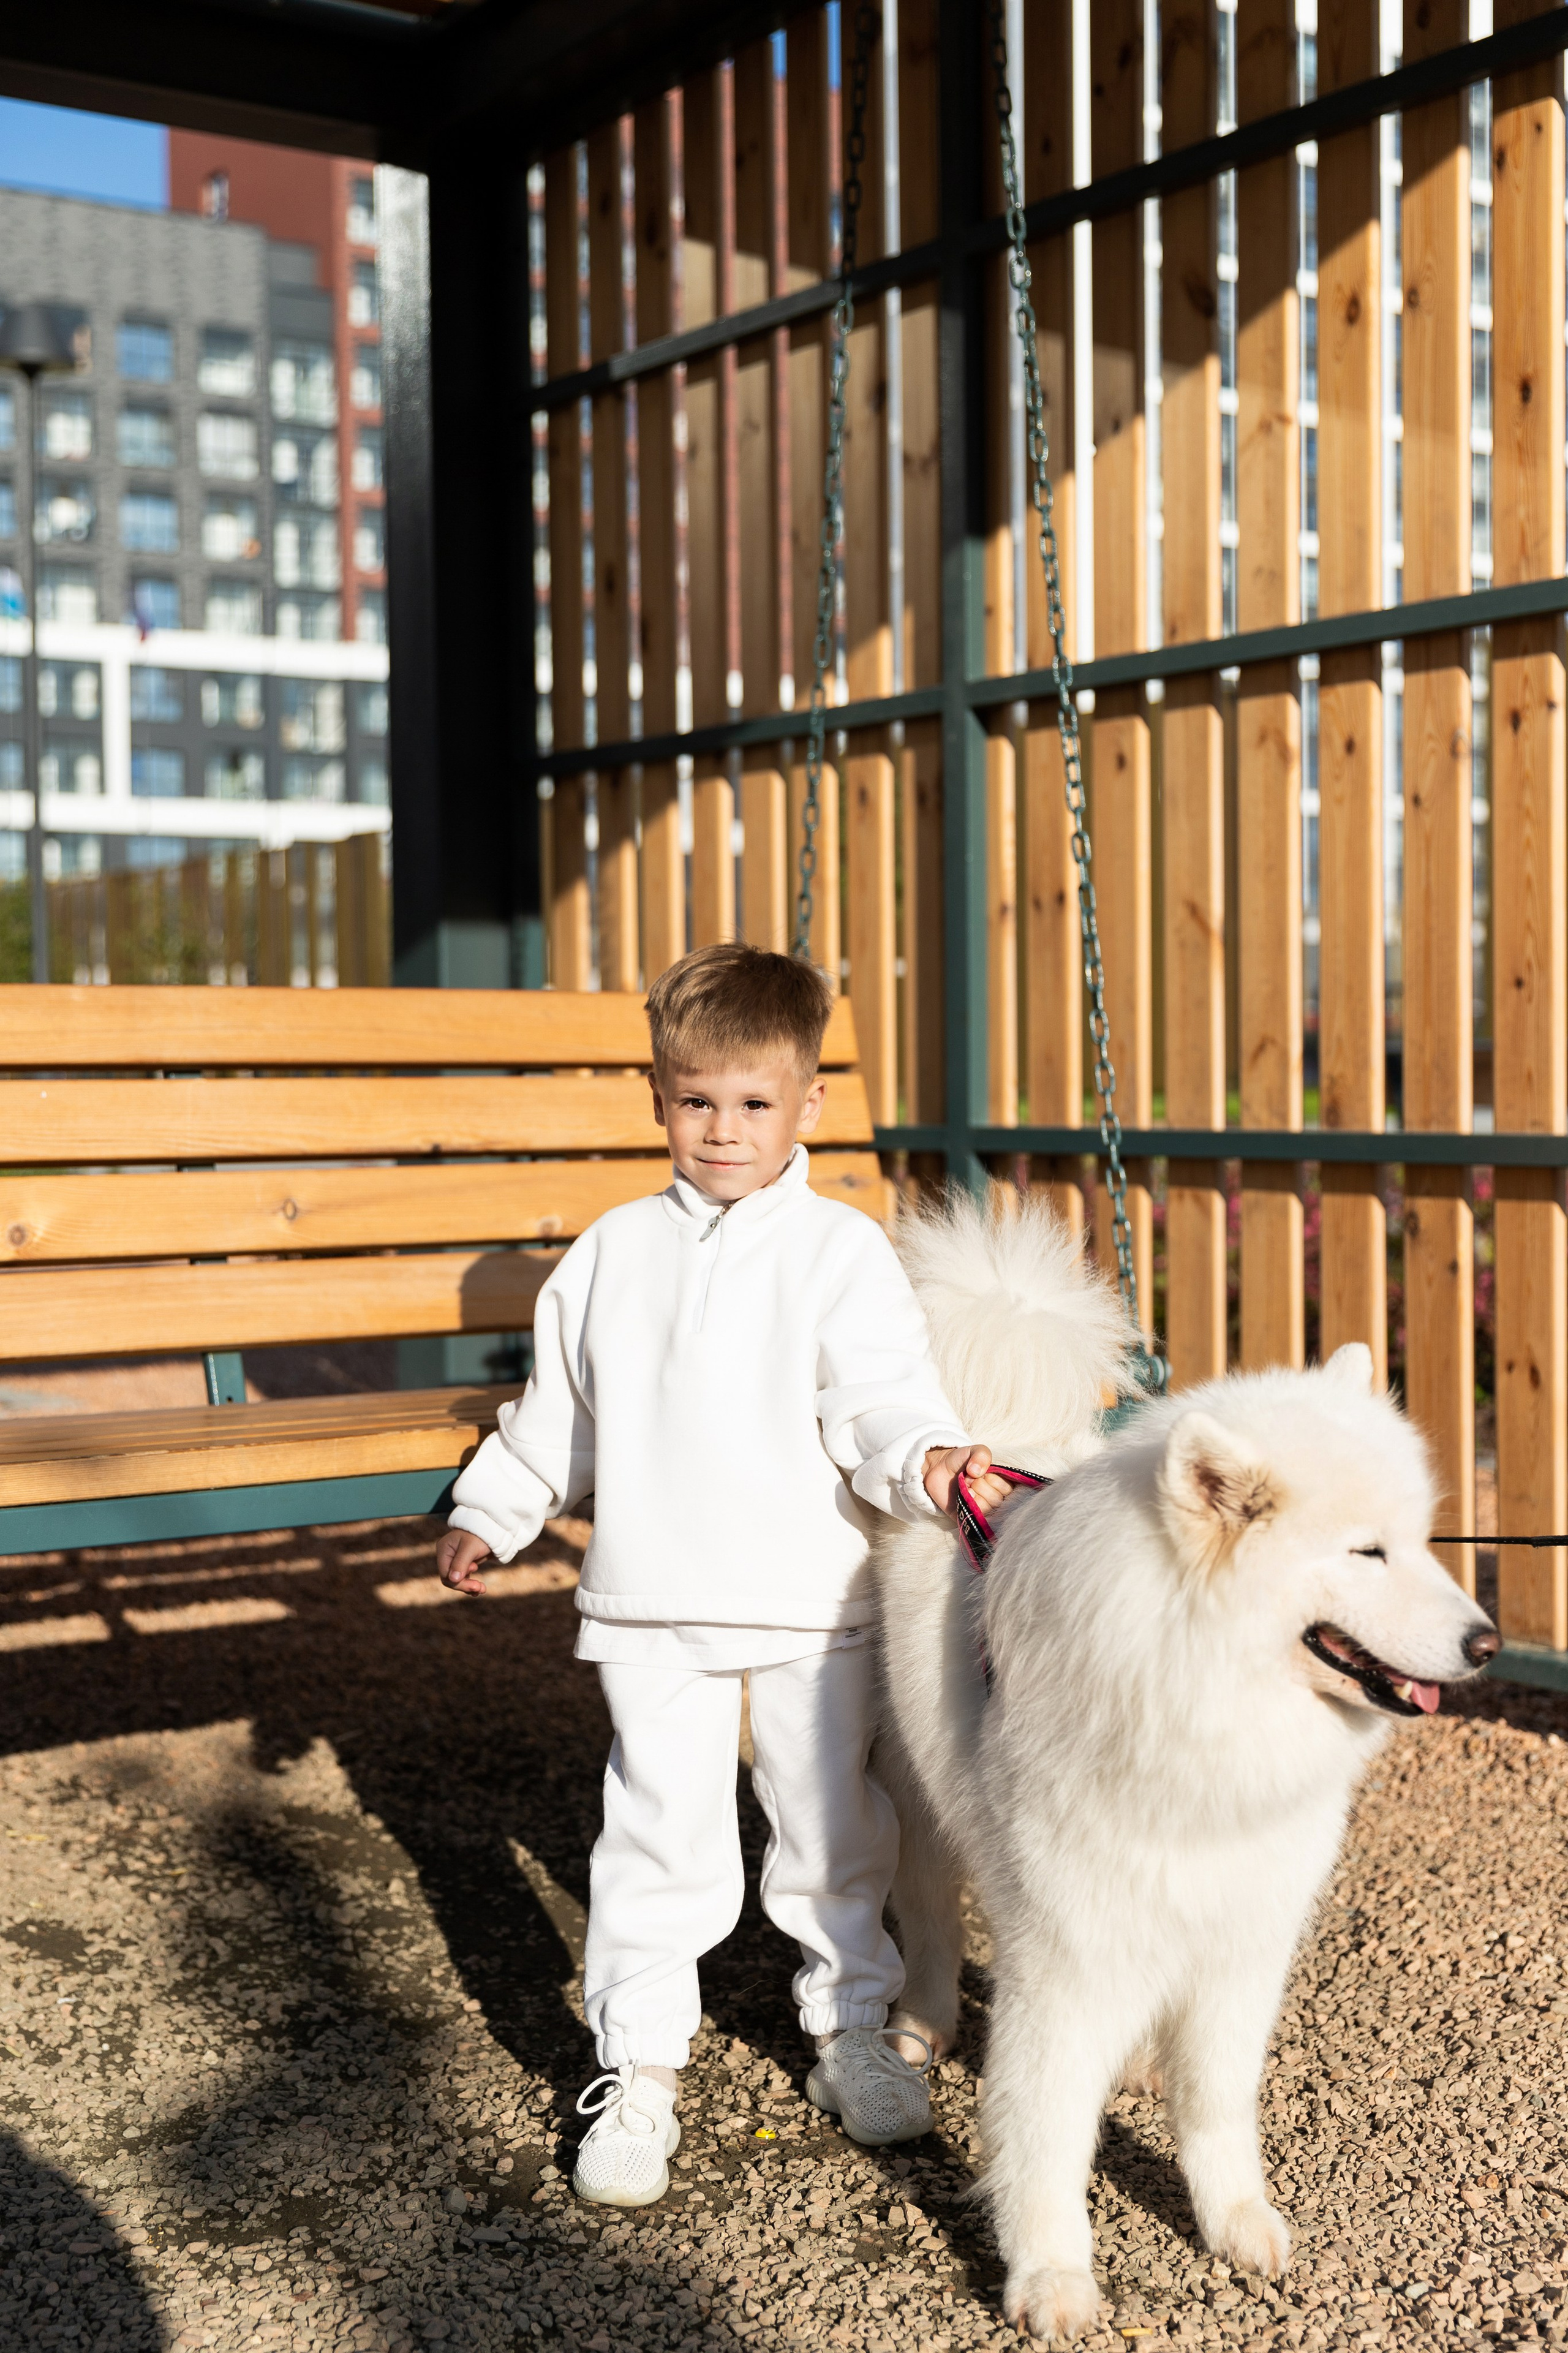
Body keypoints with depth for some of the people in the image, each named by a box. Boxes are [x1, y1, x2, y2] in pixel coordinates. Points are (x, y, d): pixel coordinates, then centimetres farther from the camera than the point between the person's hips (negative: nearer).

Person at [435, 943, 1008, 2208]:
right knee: (658, 1840, 3)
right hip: (653, 1606, 1)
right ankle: (638, 2067, 15)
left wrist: (928, 1459, -32)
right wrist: (489, 1517, 21)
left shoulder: (840, 1251, -3)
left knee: (833, 1828, 12)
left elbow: (881, 1397, -13)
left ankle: (854, 2029, 31)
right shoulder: (614, 1254, 7)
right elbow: (558, 1411, 18)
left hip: (812, 1601, -1)